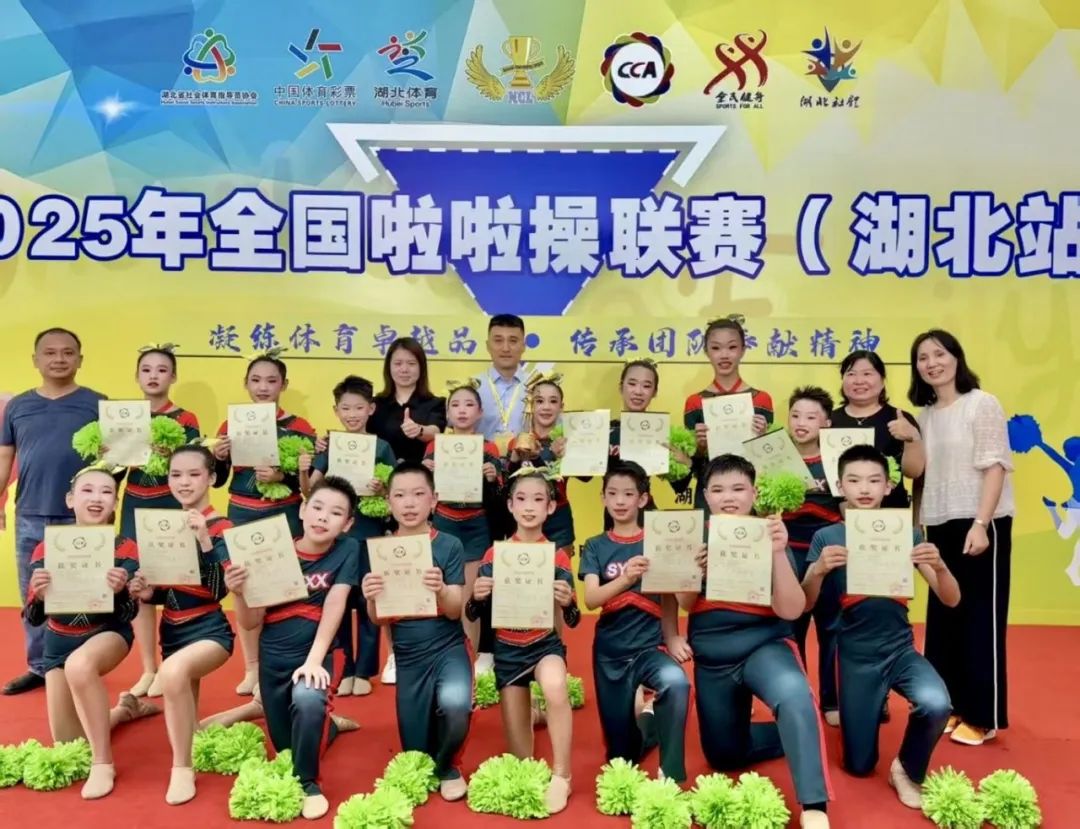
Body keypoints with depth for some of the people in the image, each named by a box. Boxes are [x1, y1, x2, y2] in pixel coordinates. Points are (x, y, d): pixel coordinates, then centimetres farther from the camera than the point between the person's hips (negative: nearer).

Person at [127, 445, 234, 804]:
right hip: (172, 630, 7)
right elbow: (166, 590, 15)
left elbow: (220, 589, -22)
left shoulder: (221, 528, -12)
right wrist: (147, 592, -6)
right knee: (185, 729, 14)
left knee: (172, 672, -38)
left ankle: (182, 768, -19)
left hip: (209, 629, -7)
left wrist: (205, 541, -30)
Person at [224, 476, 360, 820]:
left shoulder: (347, 550, -9)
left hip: (318, 652, -3)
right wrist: (239, 593, -25)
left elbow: (333, 608, -16)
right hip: (273, 657, 3)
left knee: (308, 700, -34)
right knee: (286, 746, 11)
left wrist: (314, 660, -26)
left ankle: (308, 783, -9)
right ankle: (326, 722, 46)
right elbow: (251, 622, -5)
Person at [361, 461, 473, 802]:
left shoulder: (449, 546, -8)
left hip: (448, 648, -2)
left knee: (455, 704, -33)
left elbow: (454, 611, -12)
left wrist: (440, 590, -35)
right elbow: (380, 619, -3)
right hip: (408, 656, 2)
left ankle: (447, 767, 1)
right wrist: (371, 599, -26)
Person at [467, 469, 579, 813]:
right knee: (518, 749, 6)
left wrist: (566, 602, -27)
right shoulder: (495, 554, -3)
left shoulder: (558, 556, -5)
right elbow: (475, 613, 2)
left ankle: (561, 775, -17)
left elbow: (571, 621, -4)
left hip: (545, 643, -2)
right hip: (507, 648, 2)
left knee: (555, 687, -34)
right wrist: (477, 596, -21)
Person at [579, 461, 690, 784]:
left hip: (650, 645, -1)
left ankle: (671, 774, -15)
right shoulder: (595, 547, 2)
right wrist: (625, 579, -32)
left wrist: (672, 638, -15)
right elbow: (591, 600, -13)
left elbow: (669, 598, 3)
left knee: (676, 682, -36)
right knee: (621, 754, 6)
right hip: (610, 651, 1)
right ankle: (641, 719, 39)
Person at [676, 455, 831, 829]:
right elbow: (685, 604, -4)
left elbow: (790, 610, -16)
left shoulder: (767, 538, -8)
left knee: (793, 695, -37)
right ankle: (800, 735, 35)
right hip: (712, 659, 4)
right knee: (723, 756, 13)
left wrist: (779, 553, -29)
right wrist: (696, 569, -25)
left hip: (764, 646, -4)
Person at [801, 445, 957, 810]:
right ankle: (871, 707, 41)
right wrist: (818, 570, -29)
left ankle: (907, 770, 0)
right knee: (859, 766, 7)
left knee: (936, 704, -32)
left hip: (900, 649, 1)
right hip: (856, 657, 0)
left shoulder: (906, 533, -3)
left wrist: (939, 565, -26)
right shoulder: (827, 537, -6)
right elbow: (803, 606, -9)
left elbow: (951, 600, -4)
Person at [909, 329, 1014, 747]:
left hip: (981, 524, -6)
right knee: (943, 618, 10)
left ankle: (983, 716, 12)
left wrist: (980, 524, -20)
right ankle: (950, 706, 22)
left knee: (980, 618, 1)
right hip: (940, 526, 6)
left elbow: (995, 466, -12)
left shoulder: (982, 404, -6)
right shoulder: (924, 415, 11)